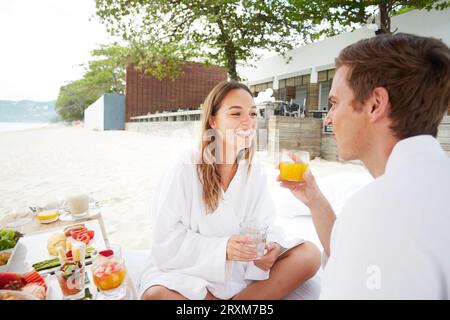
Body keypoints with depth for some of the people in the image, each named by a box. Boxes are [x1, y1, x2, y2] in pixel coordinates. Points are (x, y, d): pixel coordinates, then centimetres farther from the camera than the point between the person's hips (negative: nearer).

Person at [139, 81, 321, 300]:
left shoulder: (255, 171, -2)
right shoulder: (185, 170, -16)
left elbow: (264, 224, 0)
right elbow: (167, 243, -17)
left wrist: (270, 246, -23)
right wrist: (221, 248, -29)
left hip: (243, 271, 4)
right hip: (191, 272, -3)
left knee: (309, 255, -10)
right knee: (156, 295, -34)